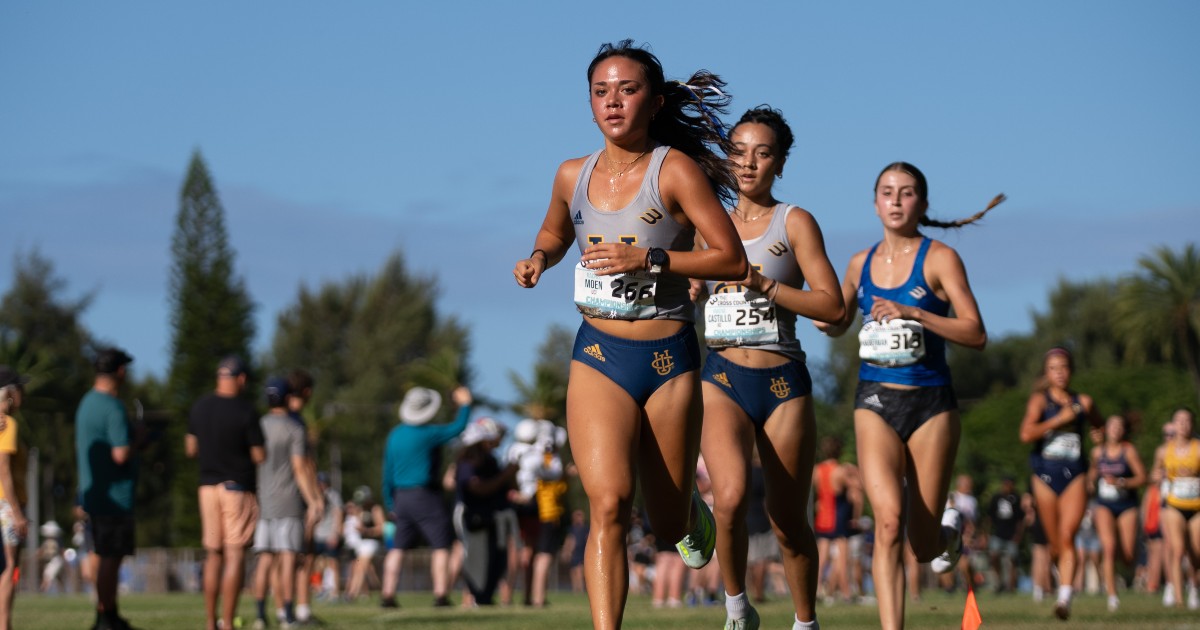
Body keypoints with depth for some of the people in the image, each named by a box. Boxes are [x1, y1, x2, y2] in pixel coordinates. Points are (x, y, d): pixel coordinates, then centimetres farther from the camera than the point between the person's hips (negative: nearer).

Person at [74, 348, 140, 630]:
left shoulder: (86, 403, 12)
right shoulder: (113, 408, -18)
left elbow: (80, 448, 20)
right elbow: (121, 454, -24)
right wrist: (137, 438, -6)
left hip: (94, 494, 10)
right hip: (115, 497, -10)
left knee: (109, 555, 16)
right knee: (111, 557, -4)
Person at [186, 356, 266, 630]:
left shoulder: (199, 407, 5)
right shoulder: (245, 411, -13)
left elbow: (190, 449, 12)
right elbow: (260, 456, -10)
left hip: (207, 486, 5)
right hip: (239, 488, -5)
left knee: (213, 554, 11)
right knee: (235, 555, -4)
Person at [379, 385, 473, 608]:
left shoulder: (394, 435, 8)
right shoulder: (427, 434, -12)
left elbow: (388, 473, 11)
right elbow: (457, 428, -10)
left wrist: (390, 504, 17)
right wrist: (465, 404, 6)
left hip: (401, 497, 6)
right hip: (425, 495, -6)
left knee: (399, 548, 10)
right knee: (441, 545, 0)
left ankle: (387, 594, 5)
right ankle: (440, 594, -7)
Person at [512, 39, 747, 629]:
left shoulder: (676, 170, -9)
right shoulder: (573, 175, 4)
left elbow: (733, 259, -12)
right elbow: (554, 233, 26)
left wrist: (649, 259, -22)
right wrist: (539, 259, 3)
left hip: (669, 359, -2)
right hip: (599, 356, 2)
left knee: (669, 523, 11)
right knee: (608, 503, -19)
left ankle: (692, 514, 49)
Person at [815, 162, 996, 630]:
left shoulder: (939, 258, -4)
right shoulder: (861, 263, 9)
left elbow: (976, 335, -12)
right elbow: (839, 323, 26)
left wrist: (913, 313, -22)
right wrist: (824, 321, 3)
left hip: (930, 403, -2)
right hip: (875, 401, 2)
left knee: (924, 545, 4)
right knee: (889, 519, -21)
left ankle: (950, 530, 42)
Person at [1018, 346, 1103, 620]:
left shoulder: (1083, 402, 8)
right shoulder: (1040, 400, 0)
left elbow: (1099, 426, 30)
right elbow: (1026, 434, -17)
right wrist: (1059, 419, -16)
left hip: (1074, 475, 0)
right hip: (1045, 474, 0)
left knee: (1067, 536, -17)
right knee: (1054, 543, 7)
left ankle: (1065, 597, -24)